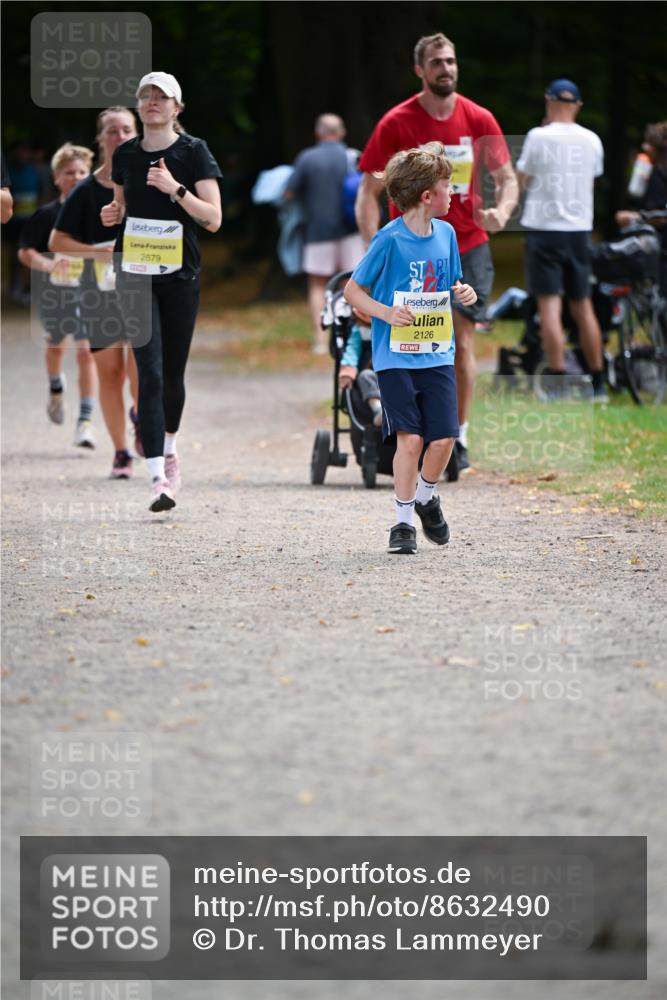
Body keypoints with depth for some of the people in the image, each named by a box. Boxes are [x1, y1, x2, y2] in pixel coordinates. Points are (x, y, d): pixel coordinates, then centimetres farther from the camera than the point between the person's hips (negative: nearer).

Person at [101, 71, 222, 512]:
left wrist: (176, 189, -21)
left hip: (181, 276, -1)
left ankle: (169, 447, 39)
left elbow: (213, 219, -8)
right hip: (136, 274, 1)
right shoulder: (126, 154, 7)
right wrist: (113, 214, 1)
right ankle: (159, 478, -15)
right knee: (150, 373, -11)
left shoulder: (193, 152, -4)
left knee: (173, 373, 10)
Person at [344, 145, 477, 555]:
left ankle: (425, 496, 27)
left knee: (444, 437, -1)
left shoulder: (446, 233, 7)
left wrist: (464, 292, -1)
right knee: (410, 438, -10)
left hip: (438, 355, 5)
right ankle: (404, 520, 4)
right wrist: (386, 313, -20)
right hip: (397, 356, -5)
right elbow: (353, 289, -5)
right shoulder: (390, 240, -11)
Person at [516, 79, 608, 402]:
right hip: (579, 230, 4)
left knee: (549, 305, -6)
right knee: (582, 306, 13)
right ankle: (597, 384, 17)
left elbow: (523, 179, 3)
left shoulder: (539, 137, -9)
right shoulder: (591, 140, 3)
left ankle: (558, 384, -15)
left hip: (544, 229, -4)